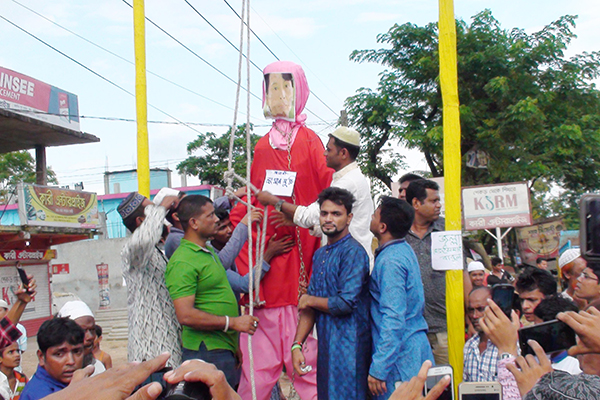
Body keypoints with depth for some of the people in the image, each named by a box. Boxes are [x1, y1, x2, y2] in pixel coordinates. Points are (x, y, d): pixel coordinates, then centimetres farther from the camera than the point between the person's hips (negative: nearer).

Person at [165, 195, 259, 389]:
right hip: (208, 353, -9)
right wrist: (232, 322, -18)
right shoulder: (182, 262, -16)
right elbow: (185, 315, -23)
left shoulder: (209, 251, 16)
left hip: (226, 349, 9)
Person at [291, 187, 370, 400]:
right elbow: (309, 306, 14)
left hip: (348, 348, -8)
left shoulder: (353, 251, -13)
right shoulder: (320, 254, 14)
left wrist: (310, 300, -5)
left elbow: (346, 303, -21)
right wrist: (297, 344, 7)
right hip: (326, 346, 8)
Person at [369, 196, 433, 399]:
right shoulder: (405, 250, 11)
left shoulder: (390, 261, -19)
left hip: (400, 357, -10)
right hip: (415, 343, 10)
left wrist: (378, 368, -25)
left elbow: (393, 319, -25)